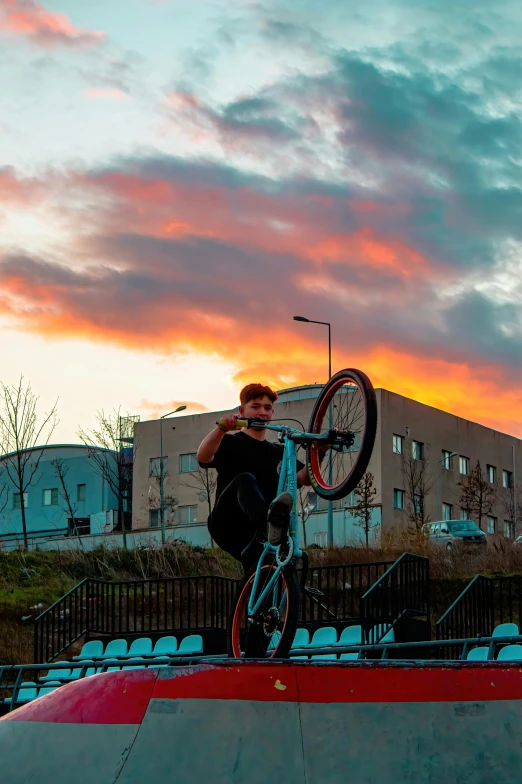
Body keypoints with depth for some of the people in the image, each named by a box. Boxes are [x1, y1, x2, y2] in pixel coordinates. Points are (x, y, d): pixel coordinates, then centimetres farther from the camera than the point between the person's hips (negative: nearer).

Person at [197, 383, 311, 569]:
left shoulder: (279, 452, 25)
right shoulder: (230, 443, 12)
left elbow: (304, 477, 5)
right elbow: (203, 457, -14)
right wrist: (221, 429, -33)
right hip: (227, 526, -7)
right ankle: (268, 524, -65)